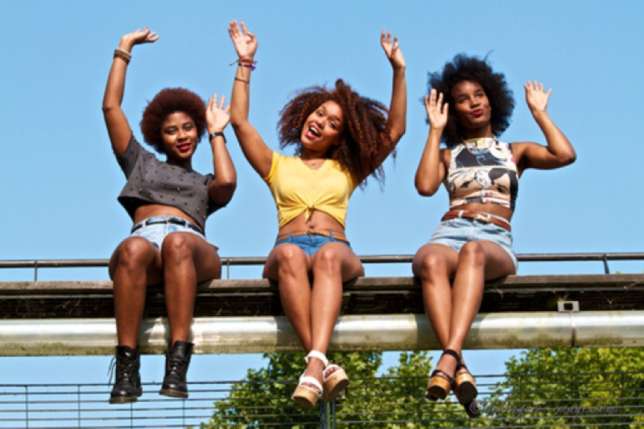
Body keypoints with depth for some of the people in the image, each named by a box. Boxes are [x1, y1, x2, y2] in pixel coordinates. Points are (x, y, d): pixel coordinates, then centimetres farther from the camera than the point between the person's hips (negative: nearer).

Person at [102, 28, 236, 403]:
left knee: (176, 243, -39)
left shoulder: (205, 184, 33)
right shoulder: (141, 163, 36)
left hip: (192, 247, 0)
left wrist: (217, 133, 24)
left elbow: (228, 182, 8)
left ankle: (178, 365, -50)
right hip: (144, 237, 0)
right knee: (133, 249, -39)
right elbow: (111, 107, 29)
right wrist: (124, 50, 30)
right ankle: (127, 369, -45)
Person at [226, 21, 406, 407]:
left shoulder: (347, 169, 29)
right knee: (289, 254, -40)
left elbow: (394, 131, 22)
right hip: (291, 247, 0)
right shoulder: (278, 166, 29)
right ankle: (324, 366, -55)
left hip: (336, 249, 0)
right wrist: (245, 64, 18)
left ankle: (315, 364, -62)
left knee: (328, 257, -39)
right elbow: (240, 121, 18)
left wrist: (399, 71, 18)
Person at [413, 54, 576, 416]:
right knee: (430, 261, -39)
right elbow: (425, 186, 4)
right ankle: (460, 370, -55)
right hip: (449, 234, 1)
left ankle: (449, 357, -58)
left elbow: (565, 156, 5)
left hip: (495, 243, -1)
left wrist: (539, 112, 16)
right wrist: (436, 130, 12)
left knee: (472, 252, -41)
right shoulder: (448, 155, 27)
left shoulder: (515, 152, 25)